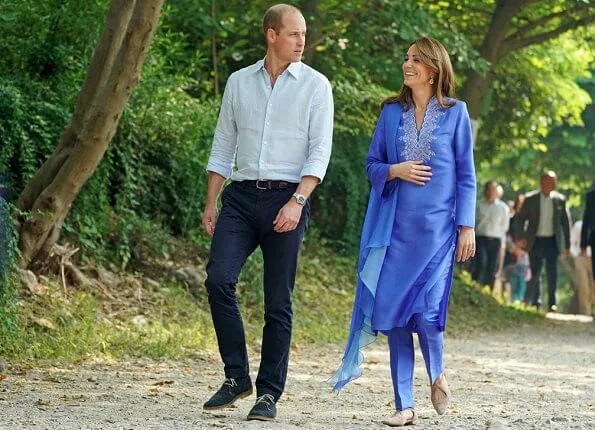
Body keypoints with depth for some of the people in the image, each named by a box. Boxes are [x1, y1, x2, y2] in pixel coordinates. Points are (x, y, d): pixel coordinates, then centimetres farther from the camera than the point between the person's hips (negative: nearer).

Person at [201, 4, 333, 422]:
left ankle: (269, 393, 6)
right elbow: (223, 145, 16)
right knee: (219, 278, -14)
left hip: (287, 199, -2)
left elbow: (320, 151, -4)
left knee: (278, 301, -1)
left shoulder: (315, 85, 2)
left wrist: (297, 202, -16)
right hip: (241, 196, 3)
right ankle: (236, 376, -1)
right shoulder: (239, 82, 12)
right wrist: (210, 204, 9)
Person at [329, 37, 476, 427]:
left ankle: (437, 374, 20)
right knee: (394, 313, 0)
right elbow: (372, 164, 14)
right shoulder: (392, 112, 9)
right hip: (396, 229, 3)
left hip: (438, 228, -3)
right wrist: (394, 171, -8)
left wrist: (467, 227, -3)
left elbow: (466, 174, 3)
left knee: (426, 311, -12)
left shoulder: (455, 113, 2)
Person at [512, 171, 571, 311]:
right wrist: (521, 237, -9)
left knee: (552, 273, -5)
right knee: (534, 273, 4)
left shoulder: (560, 200, 2)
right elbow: (520, 219, 3)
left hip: (552, 241, 0)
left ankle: (552, 303, 1)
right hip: (535, 241, 0)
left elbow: (566, 222, 6)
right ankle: (535, 302, 13)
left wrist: (567, 245, 5)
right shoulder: (530, 199, -1)